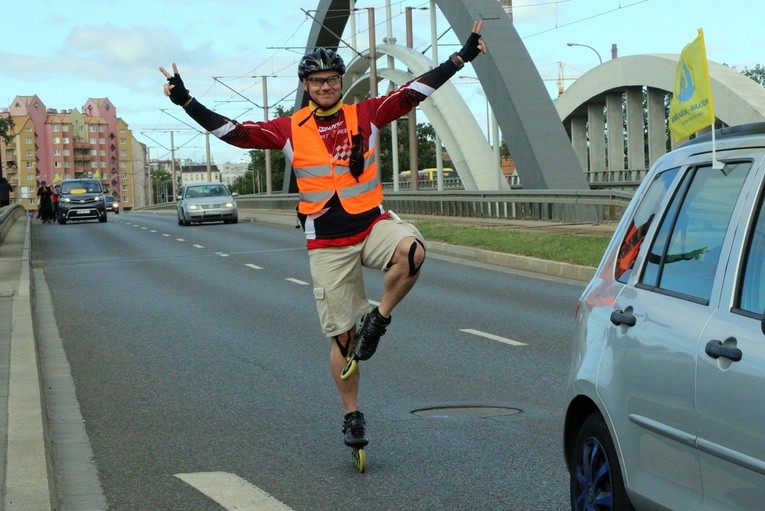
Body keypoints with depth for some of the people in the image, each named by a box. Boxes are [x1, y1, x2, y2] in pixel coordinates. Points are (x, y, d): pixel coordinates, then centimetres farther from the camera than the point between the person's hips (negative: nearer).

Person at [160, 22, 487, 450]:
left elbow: (415, 91, -3)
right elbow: (233, 132, -2)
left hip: (373, 223, 0)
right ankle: (353, 416, 21)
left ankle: (378, 320, -11)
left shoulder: (366, 115, 3)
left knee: (412, 250, -35)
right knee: (342, 336, 3)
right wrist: (186, 101, -9)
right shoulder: (290, 130, 2)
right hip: (327, 243, 0)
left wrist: (462, 57, -10)